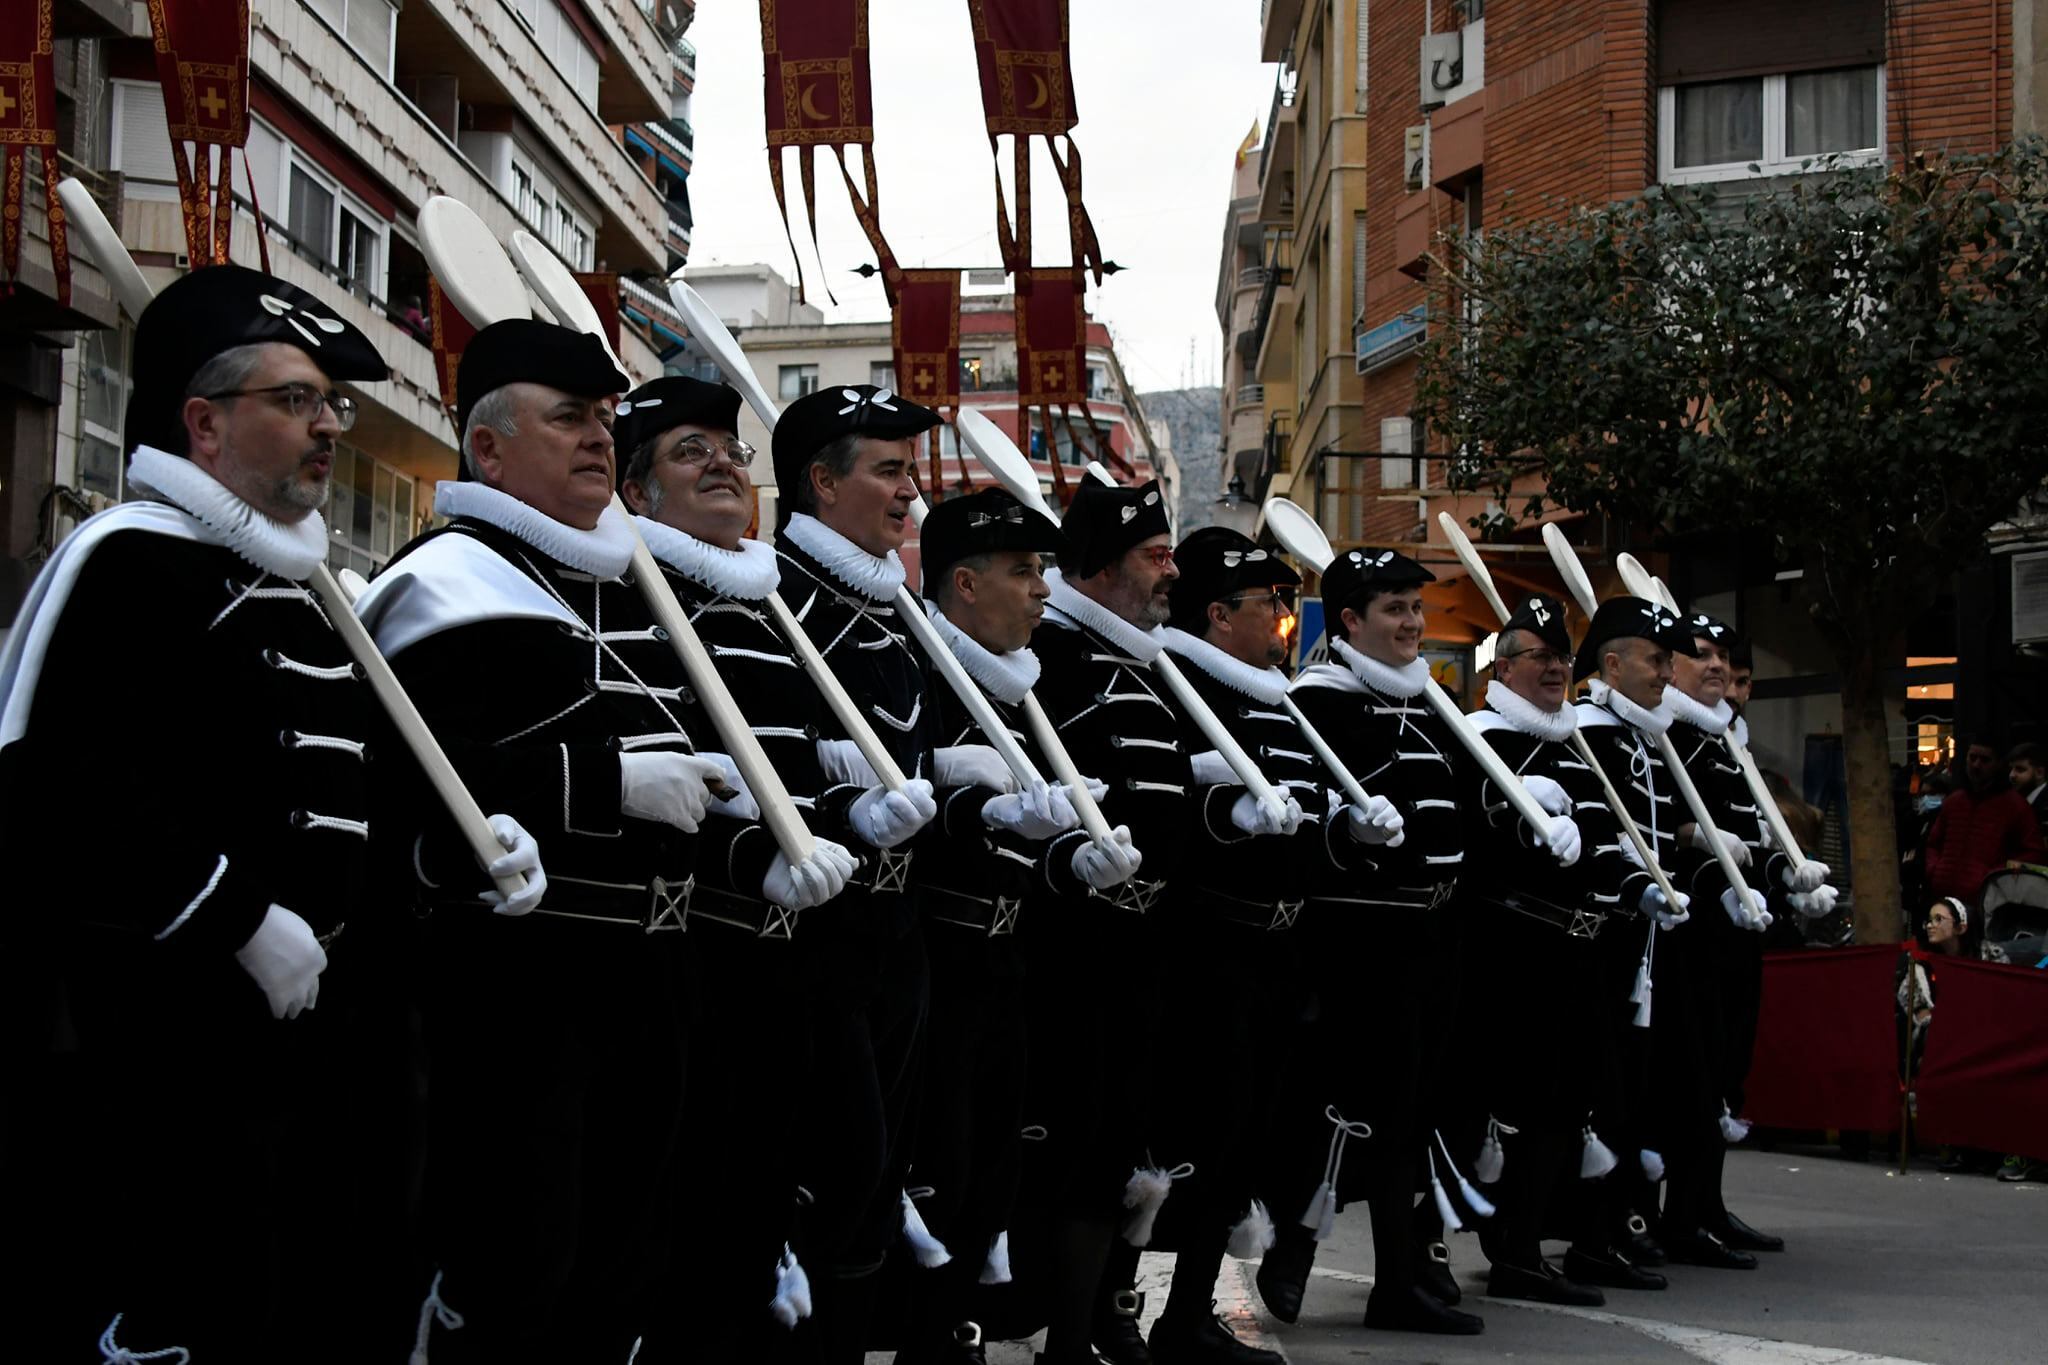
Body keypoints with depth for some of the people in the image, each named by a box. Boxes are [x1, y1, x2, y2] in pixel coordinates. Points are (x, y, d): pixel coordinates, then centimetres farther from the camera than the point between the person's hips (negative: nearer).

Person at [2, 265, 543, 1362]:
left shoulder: (301, 582, 20)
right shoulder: (128, 561, -11)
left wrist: (468, 839, 10)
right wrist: (241, 920, -22)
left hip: (320, 1025, 10)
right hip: (164, 1053, -10)